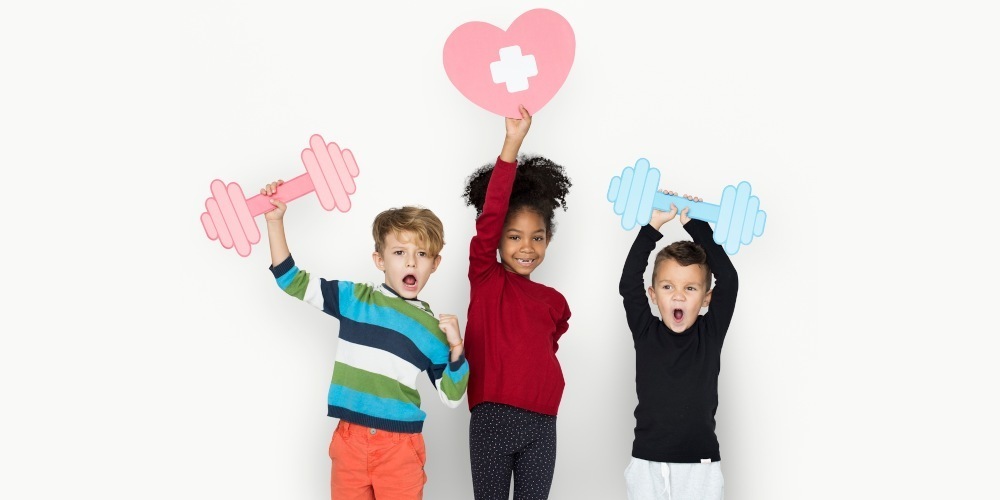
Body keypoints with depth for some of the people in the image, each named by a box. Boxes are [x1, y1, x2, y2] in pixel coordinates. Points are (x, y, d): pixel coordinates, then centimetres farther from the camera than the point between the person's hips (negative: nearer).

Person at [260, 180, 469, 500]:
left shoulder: (433, 328, 3)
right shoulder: (353, 299, 4)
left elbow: (452, 398, 4)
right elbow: (291, 279, 4)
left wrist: (456, 348, -11)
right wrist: (275, 220, -3)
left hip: (400, 449, -1)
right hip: (350, 439, 1)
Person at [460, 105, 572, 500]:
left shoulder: (554, 301, 10)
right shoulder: (485, 278, -1)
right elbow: (489, 215, -13)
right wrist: (512, 144, -21)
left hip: (542, 424, 4)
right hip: (492, 418, -3)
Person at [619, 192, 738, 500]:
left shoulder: (711, 334, 1)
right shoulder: (645, 333, 1)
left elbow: (728, 280, -7)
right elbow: (629, 284, -9)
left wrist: (696, 225, -6)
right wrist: (653, 226, -10)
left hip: (700, 465, 0)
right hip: (647, 463, 1)